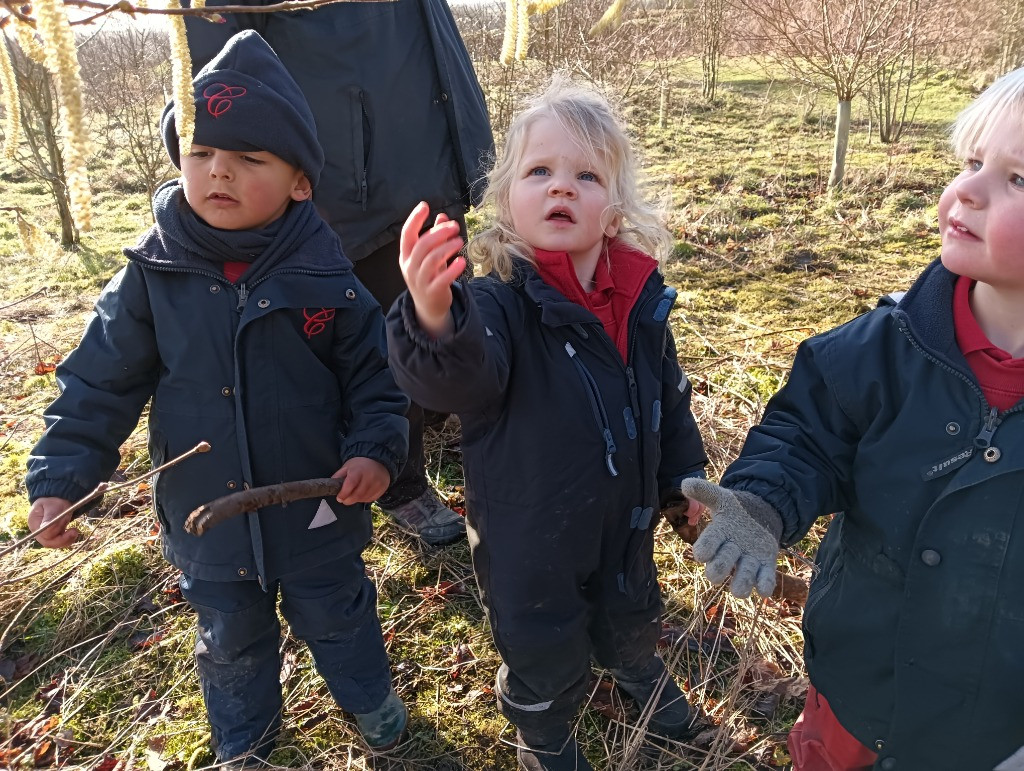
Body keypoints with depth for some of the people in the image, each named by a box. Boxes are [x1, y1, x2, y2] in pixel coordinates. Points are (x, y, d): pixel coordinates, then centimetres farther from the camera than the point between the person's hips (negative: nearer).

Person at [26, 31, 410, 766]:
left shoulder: (324, 274, -16)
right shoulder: (152, 277, -12)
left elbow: (374, 372, -7)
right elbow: (101, 382, -5)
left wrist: (376, 449, -19)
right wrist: (60, 476, -11)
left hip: (317, 508, -2)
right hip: (207, 513, 2)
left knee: (337, 617, 23)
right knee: (232, 637, 26)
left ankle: (369, 697, 54)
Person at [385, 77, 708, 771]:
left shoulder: (641, 301, -10)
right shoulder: (497, 303, -26)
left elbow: (670, 396, 5)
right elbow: (459, 378, -47)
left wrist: (688, 478, 10)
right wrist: (435, 322, -68)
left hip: (626, 521, 5)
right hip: (529, 537, -4)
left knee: (632, 617, 31)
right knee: (547, 659, 17)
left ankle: (640, 671, 67)